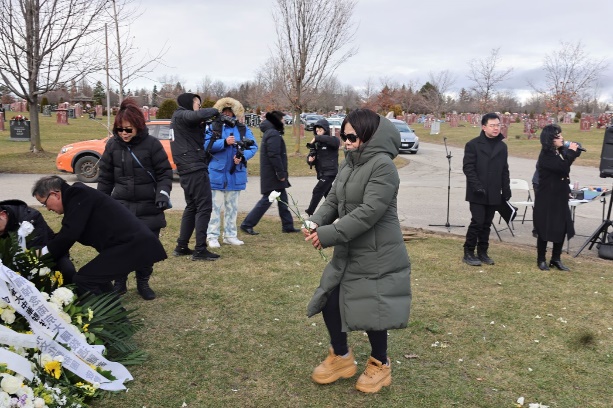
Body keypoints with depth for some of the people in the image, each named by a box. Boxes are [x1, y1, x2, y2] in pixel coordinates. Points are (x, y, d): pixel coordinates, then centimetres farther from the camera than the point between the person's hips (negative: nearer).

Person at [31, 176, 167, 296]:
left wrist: (48, 251, 1)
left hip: (132, 244, -11)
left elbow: (70, 233, -14)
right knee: (97, 279, 24)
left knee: (83, 280, -10)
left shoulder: (77, 195, -8)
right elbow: (71, 233, 27)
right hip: (136, 242, 11)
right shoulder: (77, 195, 21)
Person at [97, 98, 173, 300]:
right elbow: (105, 177, 9)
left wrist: (163, 192, -20)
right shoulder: (112, 145, 2)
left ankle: (143, 283, 24)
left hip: (148, 207, -2)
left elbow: (165, 172, -4)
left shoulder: (151, 144, -9)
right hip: (121, 207, 2)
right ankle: (119, 283, 22)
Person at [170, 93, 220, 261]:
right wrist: (215, 111, -11)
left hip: (186, 170, 10)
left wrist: (202, 125, 6)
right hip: (195, 169, -10)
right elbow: (199, 115, -29)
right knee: (204, 207, -9)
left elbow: (196, 140, 20)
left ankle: (181, 247, 20)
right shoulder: (181, 116, -7)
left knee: (192, 207, 17)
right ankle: (200, 250, -8)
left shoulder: (180, 120, 23)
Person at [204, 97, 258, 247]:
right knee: (215, 206, -1)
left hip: (236, 174, 3)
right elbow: (206, 145, -12)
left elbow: (253, 147, 0)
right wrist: (225, 142, -22)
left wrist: (243, 157, -17)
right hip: (217, 173, -3)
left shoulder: (243, 129, 6)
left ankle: (230, 236, 22)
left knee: (232, 206, 12)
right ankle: (212, 236, 6)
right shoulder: (213, 127, 0)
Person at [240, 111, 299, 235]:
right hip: (273, 176, -10)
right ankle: (247, 224, 1)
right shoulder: (273, 134, -16)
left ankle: (288, 225, 20)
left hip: (271, 174, 10)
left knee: (283, 200, 13)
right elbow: (274, 155, -23)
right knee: (266, 200, -5)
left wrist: (282, 173, 19)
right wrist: (281, 173, -20)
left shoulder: (270, 133, 17)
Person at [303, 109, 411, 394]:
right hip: (348, 252, 9)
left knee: (371, 310, 2)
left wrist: (328, 234, -26)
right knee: (329, 301, 11)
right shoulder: (348, 163, 7)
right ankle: (341, 357, 34)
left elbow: (368, 212, -27)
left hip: (378, 255, -8)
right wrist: (316, 222, -12)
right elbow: (333, 200, 8)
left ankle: (380, 365, 30)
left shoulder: (383, 166, -20)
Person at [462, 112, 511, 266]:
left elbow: (504, 170, 15)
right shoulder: (473, 144, -5)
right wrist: (477, 186, -19)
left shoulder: (502, 146, 11)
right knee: (477, 222, -8)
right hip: (477, 193, -5)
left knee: (487, 224, 9)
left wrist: (506, 189, 8)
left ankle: (482, 252, 19)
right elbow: (468, 167, -9)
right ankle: (468, 253, 4)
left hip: (493, 193, 5)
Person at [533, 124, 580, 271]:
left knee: (562, 228, 9)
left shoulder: (559, 153, 11)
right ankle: (541, 260, 15)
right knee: (545, 229, 1)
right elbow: (563, 167, -29)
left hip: (560, 198, 8)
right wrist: (571, 152, -17)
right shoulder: (546, 156, -16)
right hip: (547, 199, -8)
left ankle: (556, 259, 22)